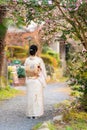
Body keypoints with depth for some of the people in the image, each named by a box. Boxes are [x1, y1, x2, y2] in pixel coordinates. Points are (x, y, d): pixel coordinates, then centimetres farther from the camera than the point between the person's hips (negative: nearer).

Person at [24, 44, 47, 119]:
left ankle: (30, 114, 14)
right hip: (38, 80, -3)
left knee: (30, 97, 10)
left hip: (29, 81, 3)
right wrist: (44, 82, 3)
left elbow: (26, 71, 3)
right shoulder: (39, 60, -12)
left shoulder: (27, 60, -3)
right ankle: (36, 113, 7)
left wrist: (27, 81, 12)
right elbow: (43, 71, -7)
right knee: (38, 97, 6)